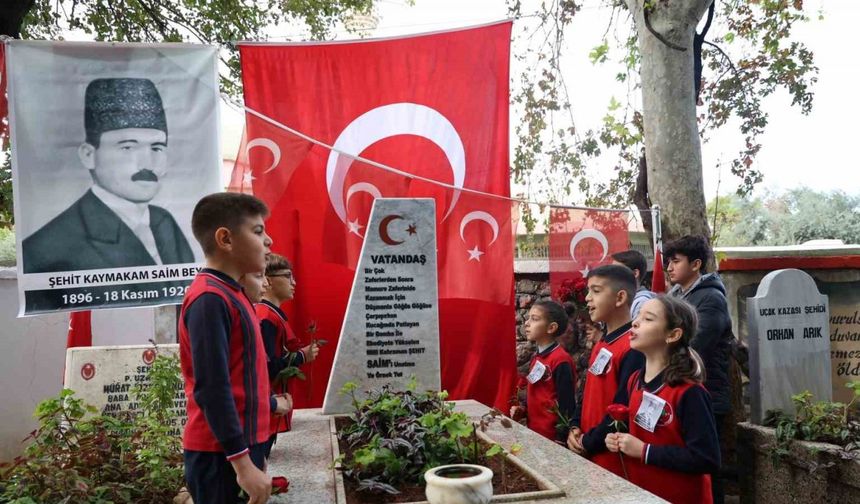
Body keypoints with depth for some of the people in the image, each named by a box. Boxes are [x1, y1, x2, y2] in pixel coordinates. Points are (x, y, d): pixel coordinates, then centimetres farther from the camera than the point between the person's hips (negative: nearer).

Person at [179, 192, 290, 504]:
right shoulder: (210, 299, -19)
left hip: (243, 443, 9)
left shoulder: (231, 294, 10)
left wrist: (270, 403, 34)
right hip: (222, 454, -9)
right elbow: (212, 389, -23)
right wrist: (242, 463, -24)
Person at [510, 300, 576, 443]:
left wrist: (561, 440, -16)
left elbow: (567, 405, -17)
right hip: (533, 431, 8)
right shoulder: (536, 358, 9)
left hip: (552, 436, -8)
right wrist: (522, 410, 3)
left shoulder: (561, 360, -17)